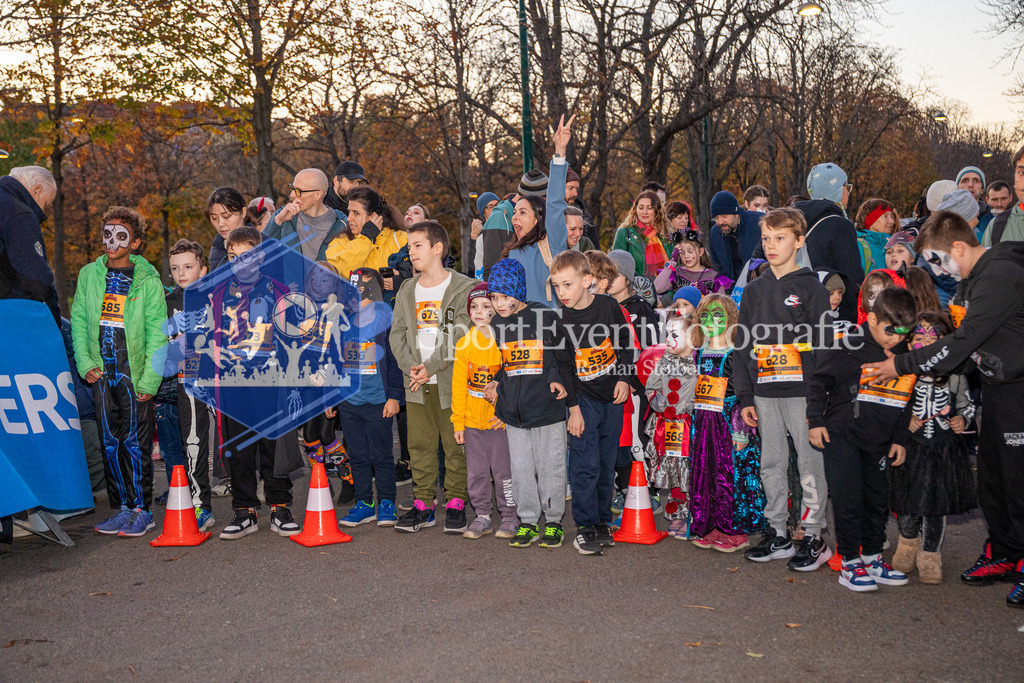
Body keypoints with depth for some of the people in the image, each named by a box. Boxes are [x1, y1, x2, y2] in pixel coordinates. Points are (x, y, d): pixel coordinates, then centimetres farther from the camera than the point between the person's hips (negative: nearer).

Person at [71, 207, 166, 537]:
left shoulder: (148, 280, -3)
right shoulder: (89, 274, 9)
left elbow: (157, 334, -5)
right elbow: (78, 321, 11)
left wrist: (150, 379, -11)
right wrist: (85, 362, -1)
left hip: (135, 372, -4)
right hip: (102, 372, 4)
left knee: (136, 442, -2)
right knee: (110, 443, 8)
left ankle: (142, 509, 8)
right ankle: (122, 507, 17)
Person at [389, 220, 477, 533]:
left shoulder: (464, 287, -4)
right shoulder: (407, 290, 14)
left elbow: (461, 335, -11)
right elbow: (398, 333, 9)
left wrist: (431, 366, -15)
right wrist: (411, 366, -7)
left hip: (451, 380, -5)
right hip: (416, 382, 5)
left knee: (455, 445, 1)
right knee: (420, 445, 7)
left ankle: (456, 503, 13)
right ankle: (423, 504, 16)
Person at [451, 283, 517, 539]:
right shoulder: (464, 345, 3)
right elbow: (458, 386, 6)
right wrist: (458, 421, 4)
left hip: (501, 419, -3)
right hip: (472, 420, 3)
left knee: (503, 470, 3)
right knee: (476, 472, 10)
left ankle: (509, 517, 17)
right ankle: (482, 517, 23)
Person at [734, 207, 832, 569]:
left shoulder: (811, 288, -1)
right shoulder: (754, 291, 12)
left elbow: (824, 342, -4)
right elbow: (743, 345, 12)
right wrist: (745, 396, 7)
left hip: (802, 390, -5)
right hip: (764, 392, 5)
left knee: (811, 463, 0)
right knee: (771, 463, 10)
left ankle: (813, 535, 10)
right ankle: (777, 533, 21)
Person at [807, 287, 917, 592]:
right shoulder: (849, 347, -10)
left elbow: (905, 401, 17)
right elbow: (818, 382, -5)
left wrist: (900, 439, 15)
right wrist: (815, 421, -9)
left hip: (879, 441, 6)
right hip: (842, 435, -6)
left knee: (878, 499, 11)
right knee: (848, 499, -5)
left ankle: (872, 557, 24)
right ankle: (849, 562, 4)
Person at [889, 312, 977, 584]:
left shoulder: (954, 376, -1)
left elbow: (967, 405, 13)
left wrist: (962, 419, -6)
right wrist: (905, 421, -12)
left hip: (945, 450, 1)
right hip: (911, 449, -1)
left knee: (936, 506, 6)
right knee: (906, 505, 7)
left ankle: (930, 557, 24)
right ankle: (909, 542, 38)